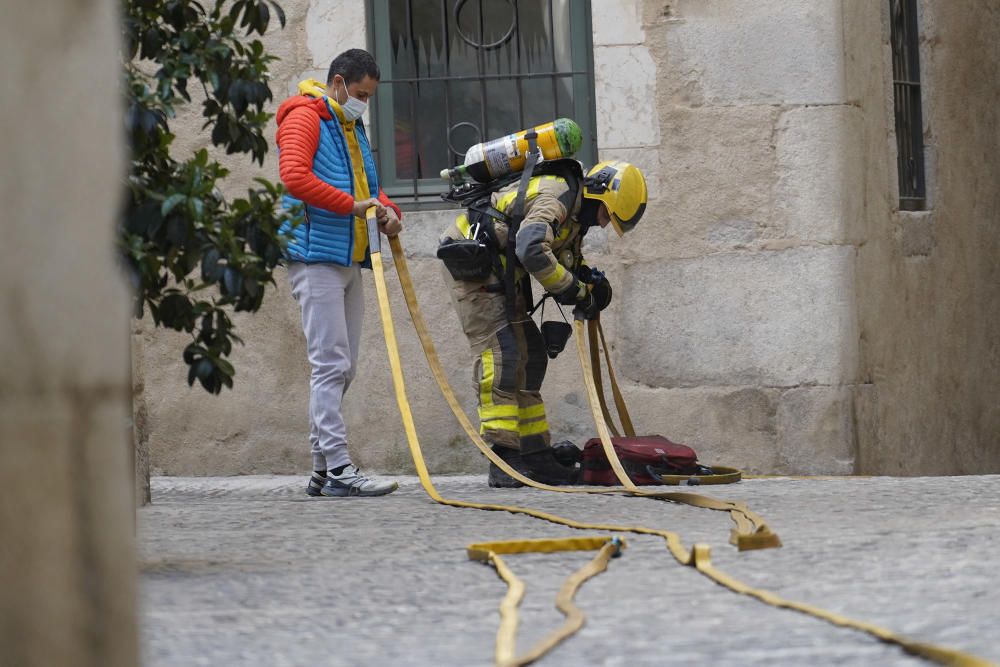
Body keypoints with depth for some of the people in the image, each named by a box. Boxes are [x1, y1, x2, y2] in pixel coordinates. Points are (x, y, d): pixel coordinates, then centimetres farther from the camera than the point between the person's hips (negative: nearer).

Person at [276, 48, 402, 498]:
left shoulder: (353, 128, 22)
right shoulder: (304, 118, -6)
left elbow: (365, 185, 27)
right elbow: (295, 177, -20)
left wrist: (386, 209, 5)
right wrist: (351, 204, -20)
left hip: (350, 259, 10)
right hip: (316, 256, -10)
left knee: (342, 369, 10)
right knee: (331, 364, -13)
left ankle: (322, 470, 15)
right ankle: (338, 469, -16)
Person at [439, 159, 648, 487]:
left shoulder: (576, 209, 10)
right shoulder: (556, 197, -23)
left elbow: (567, 258, 23)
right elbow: (531, 250, -37)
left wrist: (589, 278, 1)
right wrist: (575, 290, -26)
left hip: (499, 272, 11)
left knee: (530, 357, 10)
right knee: (500, 354, -16)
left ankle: (535, 456, 13)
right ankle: (504, 460, -19)